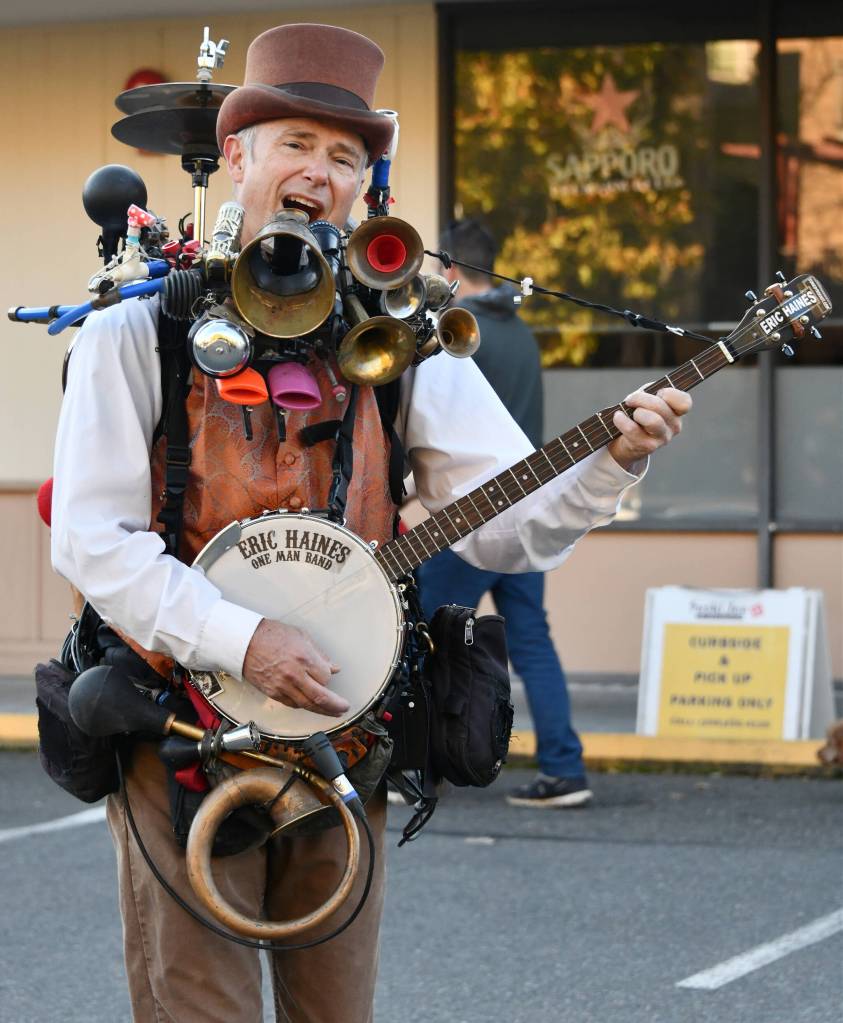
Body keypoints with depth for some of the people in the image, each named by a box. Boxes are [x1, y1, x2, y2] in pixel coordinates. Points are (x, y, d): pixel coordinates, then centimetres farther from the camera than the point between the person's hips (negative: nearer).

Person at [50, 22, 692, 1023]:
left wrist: (615, 457, -18)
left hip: (343, 735, 3)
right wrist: (239, 639, -20)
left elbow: (509, 525, 0)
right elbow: (90, 537, -9)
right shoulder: (140, 333, -2)